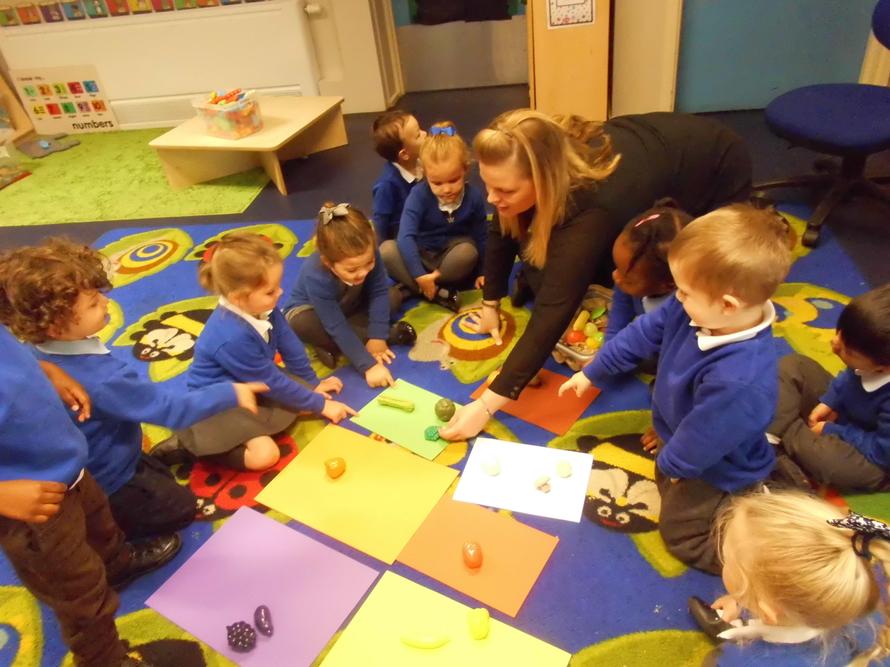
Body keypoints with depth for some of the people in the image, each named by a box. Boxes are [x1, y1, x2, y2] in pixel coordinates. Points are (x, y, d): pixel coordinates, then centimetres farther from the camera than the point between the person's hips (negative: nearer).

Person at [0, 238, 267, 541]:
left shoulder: (44, 359, -11)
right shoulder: (101, 379, -39)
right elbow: (173, 409, -33)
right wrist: (230, 393, -24)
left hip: (84, 472, 8)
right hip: (106, 490, -8)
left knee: (163, 478, 28)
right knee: (181, 505, 13)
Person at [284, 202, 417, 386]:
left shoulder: (368, 254, -32)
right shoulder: (316, 277, -42)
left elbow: (379, 293, -24)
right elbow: (338, 329, -40)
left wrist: (377, 336, -32)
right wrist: (368, 365, -43)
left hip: (347, 306, 5)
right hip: (310, 310, -4)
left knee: (394, 296, -14)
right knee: (301, 323, -39)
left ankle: (331, 346, -19)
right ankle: (390, 335, -28)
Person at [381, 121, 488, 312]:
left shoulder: (474, 197, -13)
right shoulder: (419, 195, -19)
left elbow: (480, 237, -3)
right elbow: (405, 236, -29)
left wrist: (482, 272, 0)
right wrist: (419, 275, -37)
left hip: (452, 257, 1)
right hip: (421, 257, 0)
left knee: (468, 251, -35)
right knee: (386, 250, -29)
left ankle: (412, 288, -20)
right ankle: (438, 293, -29)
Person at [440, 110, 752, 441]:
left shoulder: (591, 205, -45)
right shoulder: (532, 167, -26)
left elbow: (552, 311, -45)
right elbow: (503, 232, -8)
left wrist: (486, 405, -44)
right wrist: (490, 303, 0)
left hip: (719, 173, -6)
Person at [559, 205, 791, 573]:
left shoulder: (740, 382, -46)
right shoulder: (695, 309, -24)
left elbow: (693, 449, -30)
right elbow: (644, 332, -6)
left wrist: (669, 462, -8)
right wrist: (591, 373, 5)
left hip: (718, 469, -7)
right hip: (679, 431, 7)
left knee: (681, 535, 8)